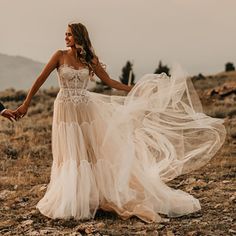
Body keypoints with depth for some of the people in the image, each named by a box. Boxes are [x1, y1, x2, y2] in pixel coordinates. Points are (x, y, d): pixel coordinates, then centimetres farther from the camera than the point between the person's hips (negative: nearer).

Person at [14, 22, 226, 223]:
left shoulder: (90, 60, 4)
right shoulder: (60, 56, -2)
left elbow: (110, 81, 10)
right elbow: (41, 80, 0)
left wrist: (136, 90, 6)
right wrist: (26, 104, -2)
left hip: (87, 110, 2)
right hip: (66, 112, -2)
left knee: (99, 152, 3)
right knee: (71, 158, 2)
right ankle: (69, 202, 15)